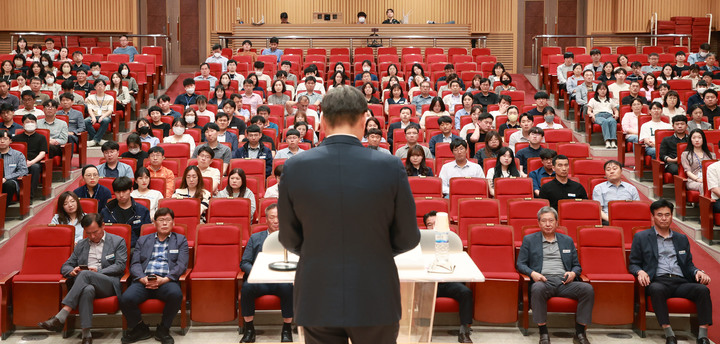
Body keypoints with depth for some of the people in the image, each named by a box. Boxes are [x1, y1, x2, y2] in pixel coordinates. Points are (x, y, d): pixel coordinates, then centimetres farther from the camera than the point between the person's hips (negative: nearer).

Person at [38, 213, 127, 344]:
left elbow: (120, 266, 1)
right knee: (87, 289, -38)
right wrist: (72, 271, -3)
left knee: (85, 274, -35)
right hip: (86, 284, 2)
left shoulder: (118, 242, 13)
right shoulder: (81, 245, 25)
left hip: (109, 284, -2)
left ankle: (60, 317, -40)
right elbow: (65, 267, 23)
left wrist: (98, 271, -13)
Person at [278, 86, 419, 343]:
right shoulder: (390, 167, -11)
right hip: (374, 301, -1)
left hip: (317, 300, 1)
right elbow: (408, 238, -2)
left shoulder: (294, 168, -8)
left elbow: (290, 239, 2)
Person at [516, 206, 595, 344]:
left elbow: (577, 265, 24)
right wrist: (532, 273, -10)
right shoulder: (529, 240, 16)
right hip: (543, 281, -3)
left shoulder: (567, 240, 23)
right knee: (537, 288, -39)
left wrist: (573, 273, -1)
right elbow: (520, 264, 12)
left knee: (588, 289, -26)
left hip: (564, 282, 3)